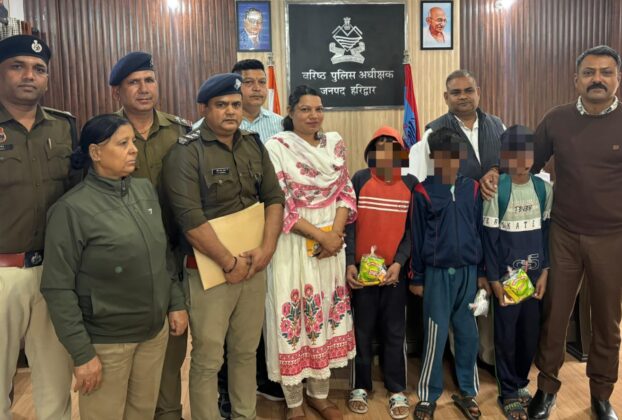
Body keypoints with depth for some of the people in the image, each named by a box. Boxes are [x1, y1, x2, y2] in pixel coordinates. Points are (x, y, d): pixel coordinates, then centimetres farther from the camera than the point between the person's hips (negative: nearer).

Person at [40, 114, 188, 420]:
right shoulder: (72, 209, -17)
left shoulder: (145, 190, 2)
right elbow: (58, 289, -15)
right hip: (105, 341, -5)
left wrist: (176, 303, 9)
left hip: (156, 330, 6)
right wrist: (81, 353, -15)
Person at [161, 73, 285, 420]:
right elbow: (190, 220, -18)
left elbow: (274, 197, 7)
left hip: (255, 265, 5)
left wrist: (266, 249, -7)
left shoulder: (254, 145, 7)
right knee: (208, 358, 5)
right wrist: (230, 263, -14)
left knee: (247, 350, 16)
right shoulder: (186, 153, -11)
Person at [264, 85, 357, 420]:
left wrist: (336, 233, -9)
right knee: (294, 317, 3)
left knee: (326, 314, 12)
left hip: (331, 243, 5)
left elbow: (346, 191, 6)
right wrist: (319, 236, -15)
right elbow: (279, 204, -13)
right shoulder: (277, 147, -9)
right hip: (292, 244, -5)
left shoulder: (335, 143, 7)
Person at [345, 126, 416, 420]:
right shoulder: (359, 180, -2)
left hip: (395, 269, 1)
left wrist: (399, 262, -11)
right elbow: (348, 223, -4)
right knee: (362, 330, 10)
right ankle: (360, 386, 25)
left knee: (395, 332, 9)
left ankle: (396, 390, 22)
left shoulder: (411, 184, 0)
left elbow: (413, 229, 0)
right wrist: (349, 263, -12)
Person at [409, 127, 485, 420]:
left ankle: (467, 392, 26)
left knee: (468, 334, 10)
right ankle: (428, 396, 16)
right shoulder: (423, 192, -4)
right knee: (435, 336, 2)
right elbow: (417, 238, -1)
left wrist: (481, 272, 9)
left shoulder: (472, 189, 4)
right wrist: (417, 278, 1)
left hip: (467, 271, 3)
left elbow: (480, 231, 9)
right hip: (437, 273, -3)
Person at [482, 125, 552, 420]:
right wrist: (494, 279, -11)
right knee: (506, 335, 6)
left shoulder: (543, 188, 2)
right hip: (506, 275, -4)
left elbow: (546, 231, 7)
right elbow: (489, 237, -10)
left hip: (534, 274, 4)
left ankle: (521, 383, 33)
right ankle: (509, 393, 23)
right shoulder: (496, 190, -11)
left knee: (531, 333, 12)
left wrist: (545, 271, 2)